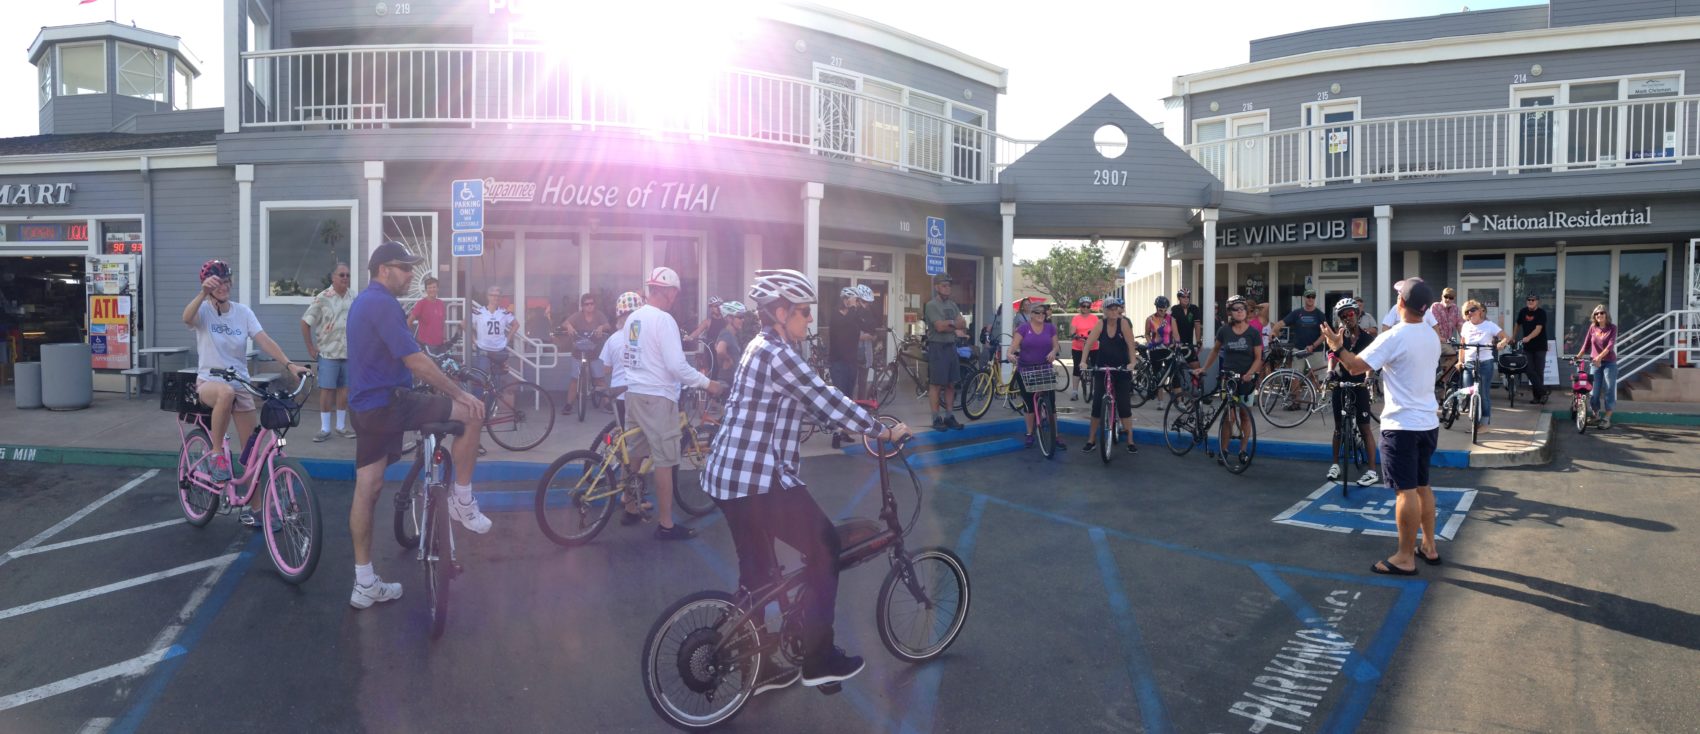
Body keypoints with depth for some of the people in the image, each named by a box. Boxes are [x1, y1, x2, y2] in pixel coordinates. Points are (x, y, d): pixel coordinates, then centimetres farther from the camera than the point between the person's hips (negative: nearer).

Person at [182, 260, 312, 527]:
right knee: (226, 392, -42)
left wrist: (289, 364, -25)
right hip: (209, 381, -3)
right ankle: (217, 453, -23)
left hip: (240, 384, 3)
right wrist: (204, 293, -48)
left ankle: (255, 507, 13)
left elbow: (264, 340, -10)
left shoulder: (243, 312, 1)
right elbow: (186, 317, -30)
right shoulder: (204, 311, -6)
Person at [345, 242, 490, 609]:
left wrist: (439, 384, 26)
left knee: (367, 488, 11)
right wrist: (459, 393, -15)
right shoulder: (383, 304, -15)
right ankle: (463, 503, 3)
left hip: (365, 407, 10)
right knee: (472, 413, -5)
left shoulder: (363, 302, 19)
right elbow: (414, 361, -21)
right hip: (389, 403, -10)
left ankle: (365, 585, 17)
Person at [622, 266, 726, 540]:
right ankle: (666, 524, 1)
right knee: (664, 461, -3)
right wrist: (707, 383, -12)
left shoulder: (632, 318, 10)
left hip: (633, 392, 9)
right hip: (657, 396, -9)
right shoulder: (664, 319, -17)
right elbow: (677, 366, -22)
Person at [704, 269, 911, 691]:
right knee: (824, 548, 5)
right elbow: (828, 402, -17)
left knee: (757, 571, 17)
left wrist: (863, 425, 19)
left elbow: (816, 403, 21)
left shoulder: (763, 349, 15)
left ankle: (757, 669, 28)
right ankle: (818, 659, 13)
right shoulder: (777, 354, -16)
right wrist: (884, 431, -7)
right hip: (760, 480, -10)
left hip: (730, 475, 10)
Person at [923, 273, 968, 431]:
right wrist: (954, 325, -4)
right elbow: (939, 327, -18)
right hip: (937, 348, -7)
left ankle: (949, 416, 16)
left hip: (951, 347, 7)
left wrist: (948, 324, -10)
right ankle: (936, 419, 2)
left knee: (951, 384, 10)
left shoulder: (952, 304, 13)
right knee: (936, 384, -3)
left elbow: (963, 325, 5)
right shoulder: (931, 305, -9)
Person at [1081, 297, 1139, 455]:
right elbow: (1089, 343, -15)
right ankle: (1091, 440, 11)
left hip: (1122, 369, -1)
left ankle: (1130, 441, 6)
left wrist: (1132, 362, -30)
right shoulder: (1101, 324, -6)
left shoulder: (1123, 322, -10)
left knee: (1124, 405, -1)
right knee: (1097, 404, 1)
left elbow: (1130, 344, -17)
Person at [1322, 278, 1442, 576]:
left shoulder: (1393, 337, -17)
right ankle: (1429, 547, 28)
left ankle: (1405, 558, 1)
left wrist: (1337, 348, 1)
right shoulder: (1431, 336, 8)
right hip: (1428, 422, 8)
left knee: (1406, 491, -4)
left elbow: (1356, 366, -15)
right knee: (1423, 486, 19)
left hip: (1401, 425, -8)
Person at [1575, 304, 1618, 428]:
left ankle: (1607, 418, 3)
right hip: (1595, 363, 3)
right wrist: (1578, 356, 0)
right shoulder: (1592, 327, 3)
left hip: (1609, 363, -3)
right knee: (1594, 390, 3)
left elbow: (1611, 345, -17)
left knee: (1609, 390, -2)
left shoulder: (1612, 328, -5)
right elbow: (1586, 344, 9)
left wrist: (1600, 356, -29)